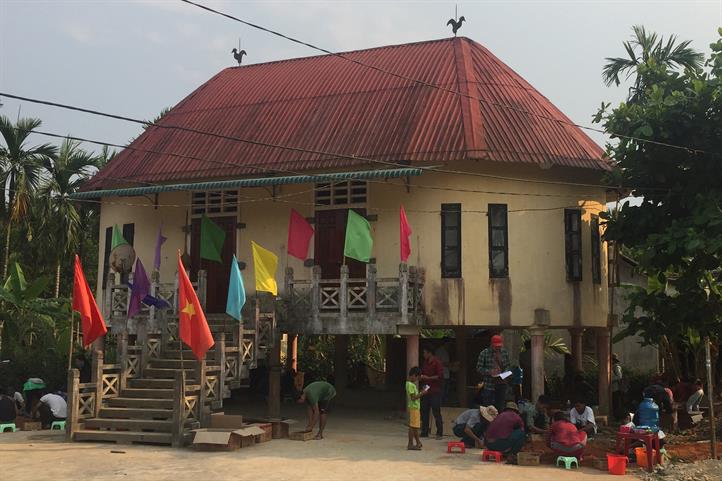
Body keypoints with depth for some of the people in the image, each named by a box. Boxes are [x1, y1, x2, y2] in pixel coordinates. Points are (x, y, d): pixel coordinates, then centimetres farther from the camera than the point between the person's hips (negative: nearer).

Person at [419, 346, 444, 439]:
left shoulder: (437, 362, -8)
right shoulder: (425, 363, 15)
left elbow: (440, 376, -15)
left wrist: (428, 378, -15)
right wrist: (421, 377, 4)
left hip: (435, 392, -7)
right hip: (426, 391, 7)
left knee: (436, 412, -5)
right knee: (424, 412, 7)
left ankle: (440, 433, -1)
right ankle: (424, 432, 14)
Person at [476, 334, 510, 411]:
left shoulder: (505, 352, 6)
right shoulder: (484, 353, -7)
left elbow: (507, 365, 17)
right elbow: (479, 368, -4)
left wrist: (505, 372, -3)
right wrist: (489, 372, -19)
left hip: (501, 384, 4)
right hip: (489, 385, -4)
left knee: (500, 407, 10)